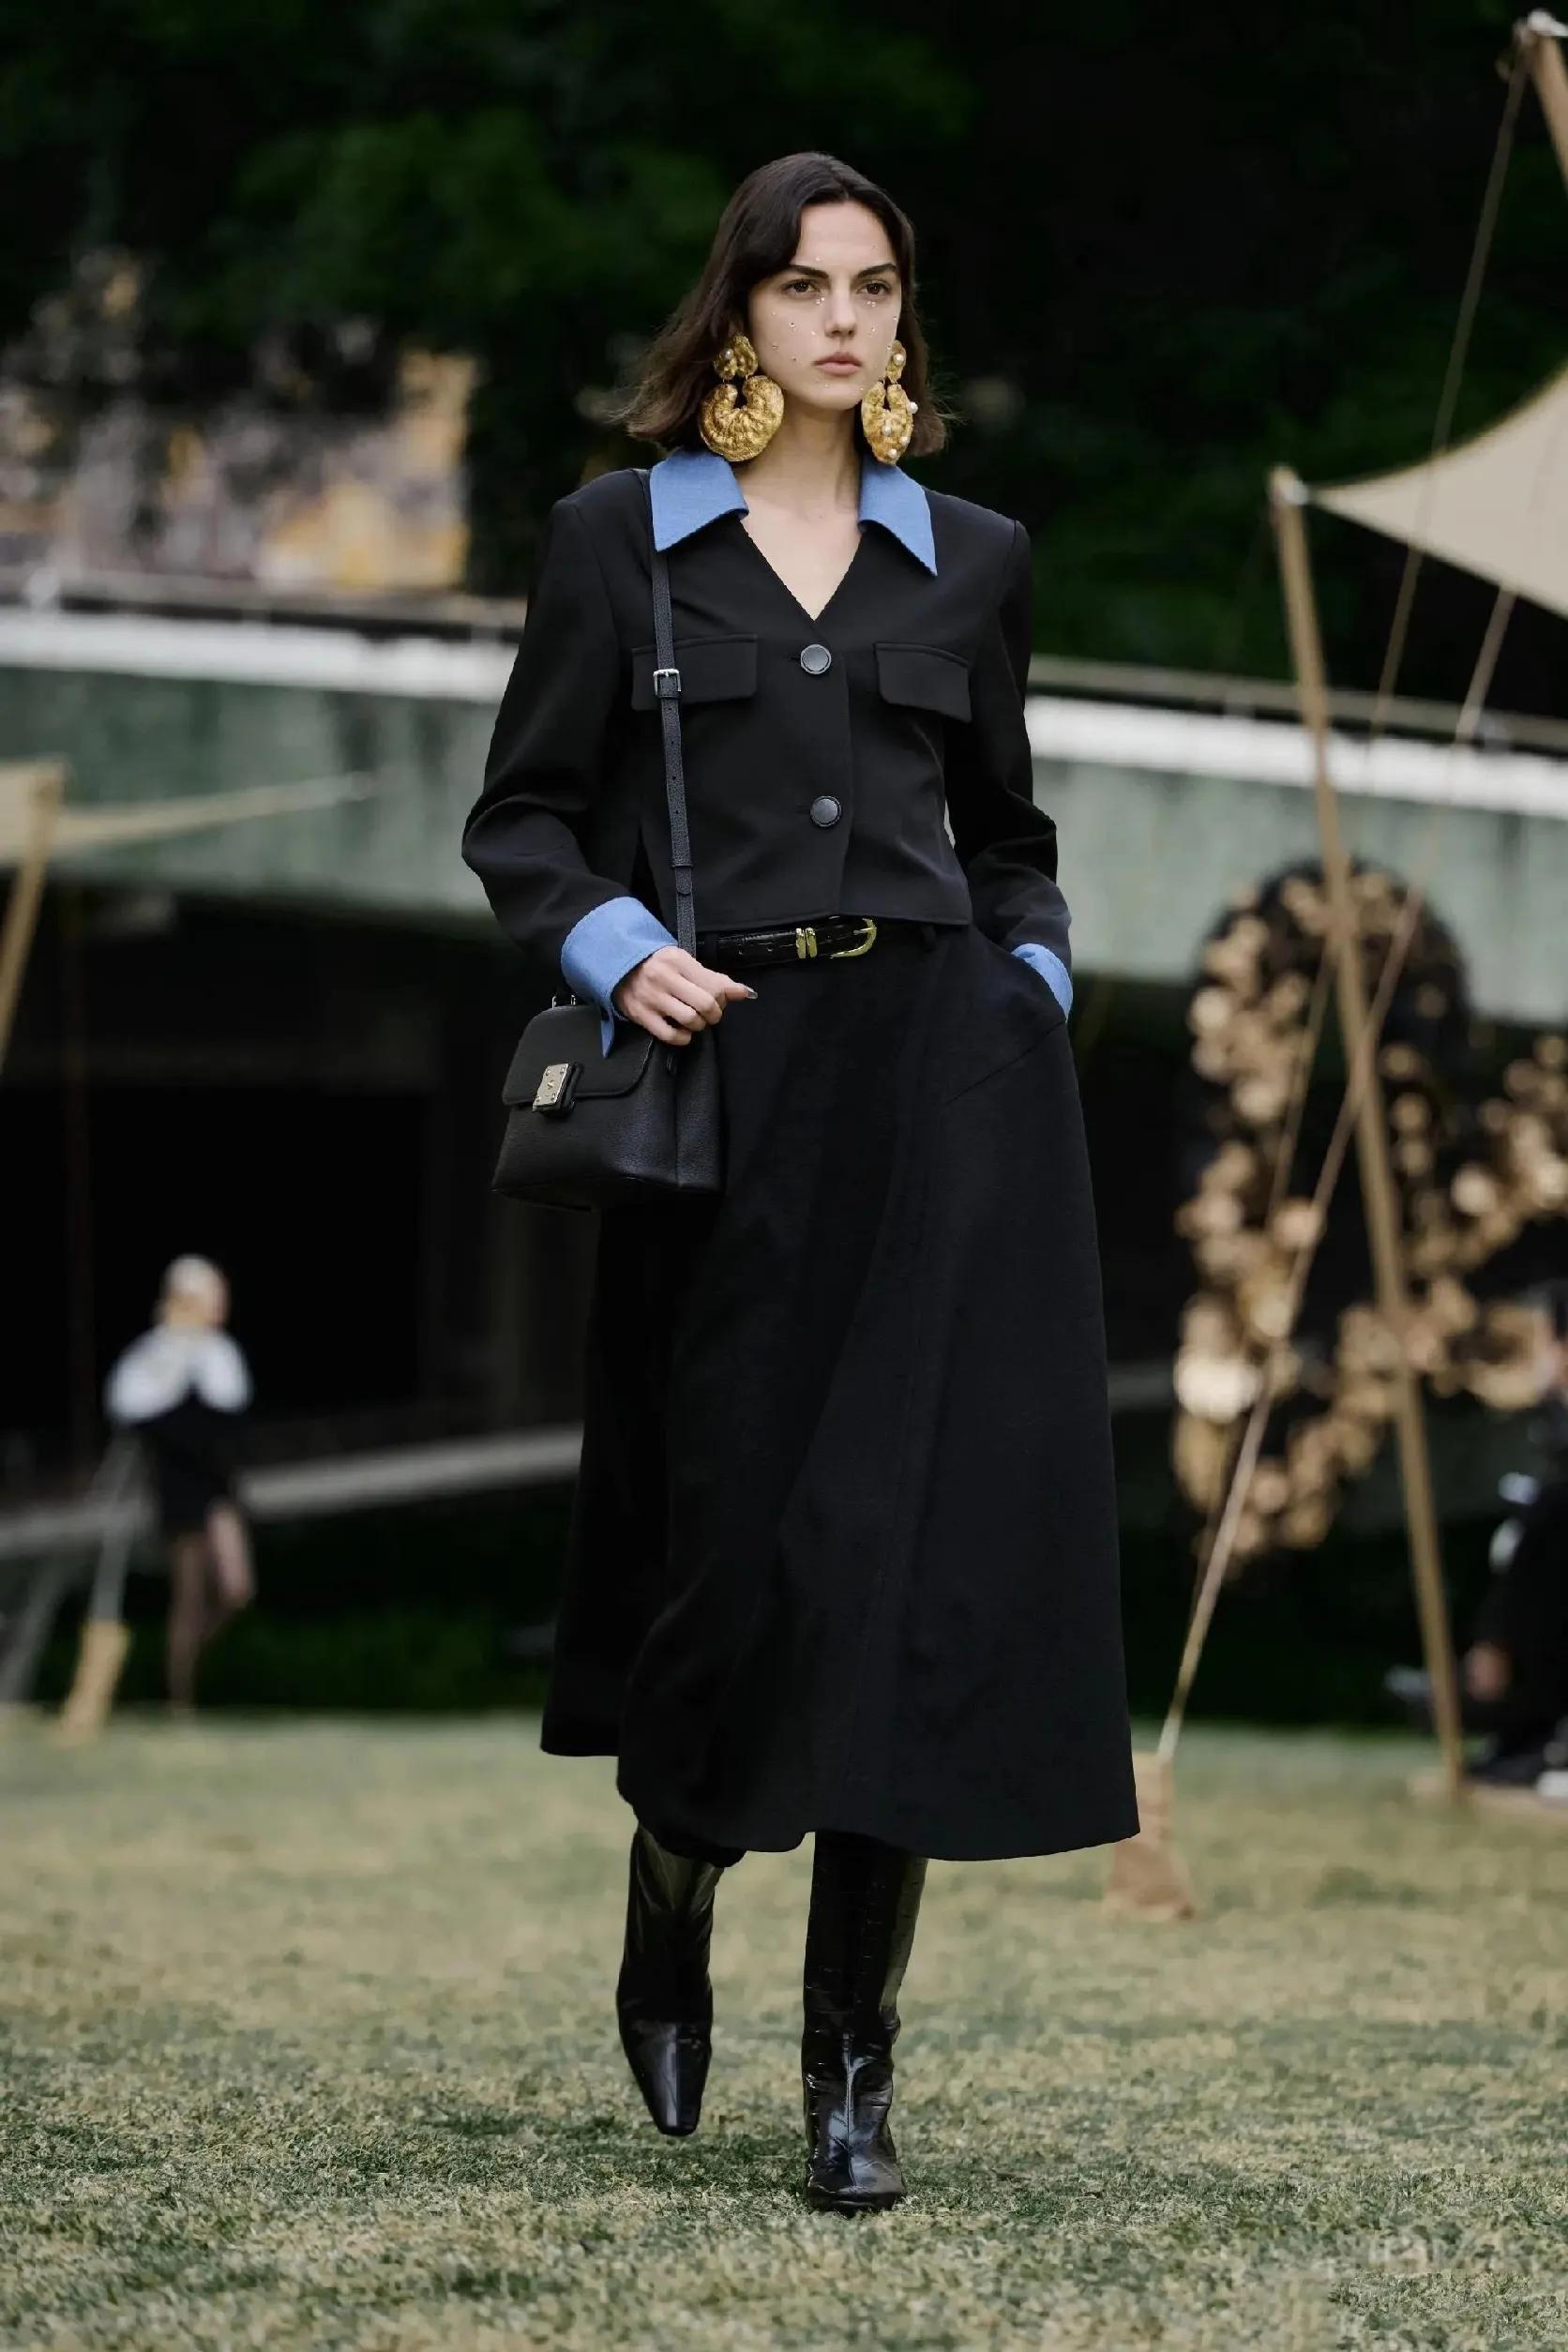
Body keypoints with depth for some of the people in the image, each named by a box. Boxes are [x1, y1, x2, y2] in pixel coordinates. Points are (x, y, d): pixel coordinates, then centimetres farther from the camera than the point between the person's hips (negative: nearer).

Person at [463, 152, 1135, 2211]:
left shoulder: (968, 560, 13)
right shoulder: (618, 540, 6)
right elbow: (522, 814, 7)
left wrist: (1032, 1001, 6)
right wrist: (615, 949, -10)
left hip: (941, 1076, 2)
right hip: (723, 1085, -1)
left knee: (910, 1535, -5)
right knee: (731, 1516, 0)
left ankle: (856, 2064, -1)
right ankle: (672, 1897, 32)